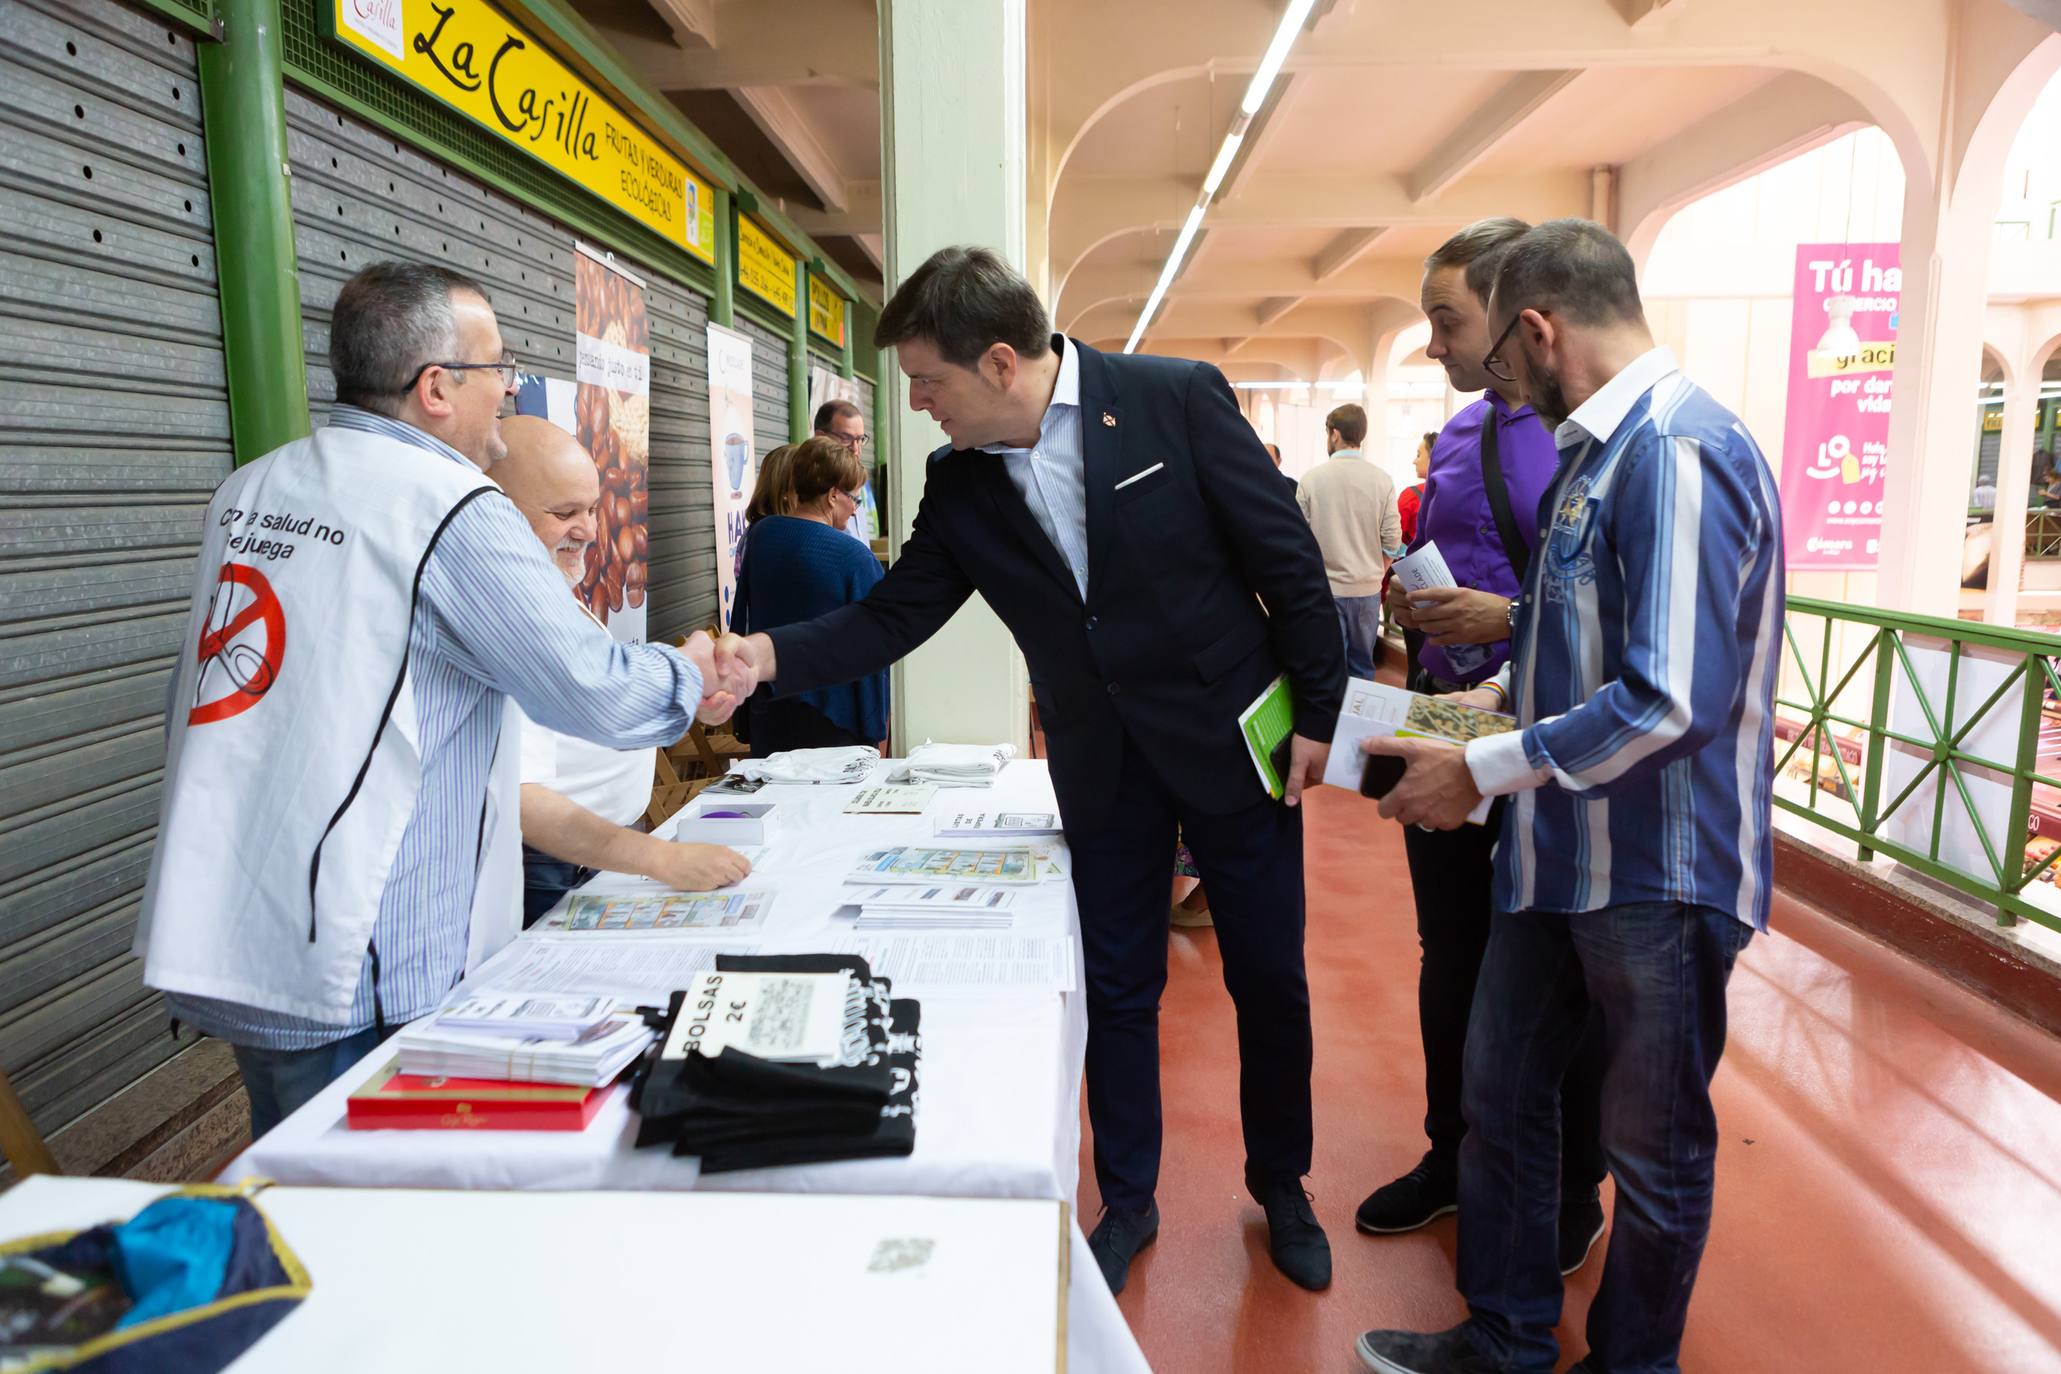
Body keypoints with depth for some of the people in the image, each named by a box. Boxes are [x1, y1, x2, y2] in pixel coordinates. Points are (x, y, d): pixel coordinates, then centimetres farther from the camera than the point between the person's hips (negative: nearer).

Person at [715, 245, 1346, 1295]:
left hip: (1231, 737, -3)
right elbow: (895, 615, 2)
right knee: (1117, 988, 12)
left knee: (1270, 981, 11)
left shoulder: (1177, 398, -14)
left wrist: (1316, 710, -9)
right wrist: (770, 655, -13)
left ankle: (1281, 1187, 36)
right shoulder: (959, 482, -2)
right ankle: (1127, 1202, 34)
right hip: (1102, 766, 3)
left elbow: (1287, 557, -10)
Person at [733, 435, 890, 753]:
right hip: (833, 722, -5)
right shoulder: (856, 558, -16)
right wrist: (876, 729, -4)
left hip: (767, 714, 6)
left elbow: (741, 622, 12)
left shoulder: (760, 535, 1)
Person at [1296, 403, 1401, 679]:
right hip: (1368, 589, 2)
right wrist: (1375, 574, 13)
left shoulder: (1311, 479, -8)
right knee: (1363, 666, 13)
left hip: (1325, 588, -2)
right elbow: (1392, 542, -3)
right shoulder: (1382, 480, -3)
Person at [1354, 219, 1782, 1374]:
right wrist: (1502, 693, 11)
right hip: (1564, 852, 10)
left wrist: (1482, 771, -21)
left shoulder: (1678, 453, -22)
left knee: (1654, 1146, 12)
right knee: (1501, 1090, 19)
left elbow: (1671, 699, -28)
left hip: (1659, 873, -9)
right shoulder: (1604, 447, 9)